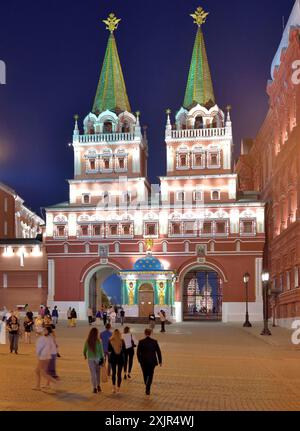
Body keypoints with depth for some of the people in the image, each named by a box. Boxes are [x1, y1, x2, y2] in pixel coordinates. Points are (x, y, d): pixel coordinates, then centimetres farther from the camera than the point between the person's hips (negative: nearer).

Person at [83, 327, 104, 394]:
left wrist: (85, 355, 27)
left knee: (93, 373, 7)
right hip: (98, 358, 0)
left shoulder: (87, 341, -7)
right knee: (98, 372, 20)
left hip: (90, 359, 1)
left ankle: (95, 388, 6)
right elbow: (101, 351, -9)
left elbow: (84, 350, 6)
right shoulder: (99, 341, -13)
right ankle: (98, 385, 18)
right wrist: (103, 359, 2)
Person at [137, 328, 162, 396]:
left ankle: (147, 388, 27)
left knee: (145, 375, 16)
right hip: (152, 361, 0)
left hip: (143, 361, 0)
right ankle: (148, 389, -9)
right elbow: (158, 352, -1)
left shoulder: (141, 342, -7)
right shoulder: (154, 342, -5)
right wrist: (160, 361, 7)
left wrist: (139, 360, 11)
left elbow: (138, 352, -4)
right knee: (150, 375, 7)